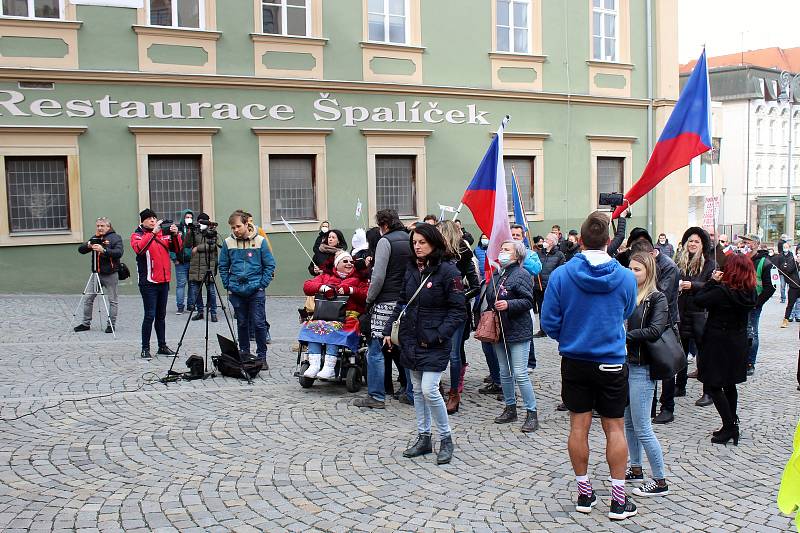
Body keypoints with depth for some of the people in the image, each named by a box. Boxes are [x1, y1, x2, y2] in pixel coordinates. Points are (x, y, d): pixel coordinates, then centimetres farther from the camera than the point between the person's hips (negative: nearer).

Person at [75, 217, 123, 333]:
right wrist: (88, 245, -13)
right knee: (88, 298, 6)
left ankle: (111, 324, 9)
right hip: (96, 273, 5)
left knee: (113, 300, 0)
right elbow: (80, 250, 8)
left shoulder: (115, 238, -2)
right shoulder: (94, 238, 14)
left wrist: (104, 250, -28)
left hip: (110, 274, -5)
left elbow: (119, 253, -17)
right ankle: (86, 323, 16)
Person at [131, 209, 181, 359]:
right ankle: (145, 349, 0)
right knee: (150, 315, -7)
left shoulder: (164, 233, 11)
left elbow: (178, 249, 6)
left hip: (164, 281, 5)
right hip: (148, 282, -5)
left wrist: (175, 235, -11)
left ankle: (162, 346, 20)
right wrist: (153, 232, -28)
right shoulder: (137, 235, -1)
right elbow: (139, 248, -23)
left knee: (161, 315, 13)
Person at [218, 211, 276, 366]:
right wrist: (228, 285, 4)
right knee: (242, 324, 12)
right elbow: (223, 266, 11)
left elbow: (270, 265, 0)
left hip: (256, 291, -2)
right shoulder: (228, 242, 1)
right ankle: (244, 354, 23)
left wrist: (262, 284, -4)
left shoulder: (260, 241, -4)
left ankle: (262, 357, 7)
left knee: (259, 324, -3)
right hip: (236, 292, 2)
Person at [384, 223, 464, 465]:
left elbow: (457, 310, -12)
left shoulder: (448, 271, -12)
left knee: (429, 390, -12)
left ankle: (446, 438, 7)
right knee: (417, 390, 13)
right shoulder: (412, 269, 8)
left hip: (434, 343, -7)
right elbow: (402, 302, 14)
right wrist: (389, 330, 7)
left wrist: (439, 335, -17)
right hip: (411, 340, 7)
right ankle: (423, 438, 26)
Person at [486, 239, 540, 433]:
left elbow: (528, 301, -16)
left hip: (518, 331, -8)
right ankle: (510, 409, 26)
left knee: (520, 374, -8)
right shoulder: (496, 275, 13)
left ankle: (531, 413, 1)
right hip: (499, 330, 8)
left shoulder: (521, 275, -10)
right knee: (504, 372, 14)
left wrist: (508, 305, -26)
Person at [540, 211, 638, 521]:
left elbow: (549, 323, -6)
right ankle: (619, 499, 13)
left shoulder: (561, 275, -12)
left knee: (579, 426, 9)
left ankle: (584, 493, 20)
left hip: (574, 361, 1)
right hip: (612, 363, 0)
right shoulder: (626, 278, -9)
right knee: (615, 428, 8)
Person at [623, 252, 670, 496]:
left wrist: (625, 336, -18)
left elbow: (654, 331, -19)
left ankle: (660, 481, 7)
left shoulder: (657, 298, -7)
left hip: (642, 368, -6)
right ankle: (636, 468, 32)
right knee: (629, 422, 16)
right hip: (625, 364, 6)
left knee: (642, 428, -4)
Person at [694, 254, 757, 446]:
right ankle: (732, 425, 26)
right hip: (738, 343, 8)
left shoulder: (723, 291, -23)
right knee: (730, 385, 18)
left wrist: (713, 281, -9)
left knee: (713, 386, 1)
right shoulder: (750, 293, -2)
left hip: (719, 343, -7)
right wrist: (717, 283, 1)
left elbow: (698, 300, -16)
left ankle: (730, 425, -1)